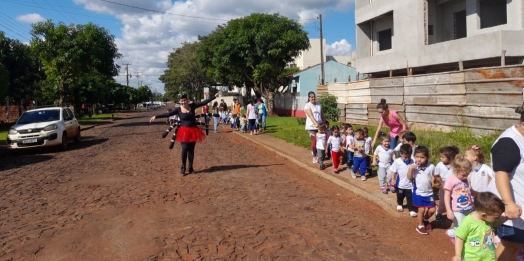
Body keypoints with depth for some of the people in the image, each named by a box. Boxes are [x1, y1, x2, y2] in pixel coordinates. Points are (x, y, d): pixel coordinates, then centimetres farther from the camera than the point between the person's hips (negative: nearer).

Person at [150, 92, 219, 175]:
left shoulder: (192, 106, -1)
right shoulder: (178, 109, -4)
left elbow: (203, 102, -1)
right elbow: (167, 114, -9)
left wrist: (214, 97, -2)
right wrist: (156, 116, -17)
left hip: (193, 131, 2)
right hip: (184, 131, -2)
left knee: (191, 150, 9)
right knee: (184, 149, -12)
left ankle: (191, 168, 20)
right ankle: (183, 167, 7)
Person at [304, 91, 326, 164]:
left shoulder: (319, 104, 13)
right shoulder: (307, 105, -5)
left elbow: (322, 115, 16)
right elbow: (311, 116, -19)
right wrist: (315, 123, -32)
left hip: (320, 126, 5)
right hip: (312, 127, -5)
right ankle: (314, 157, 9)